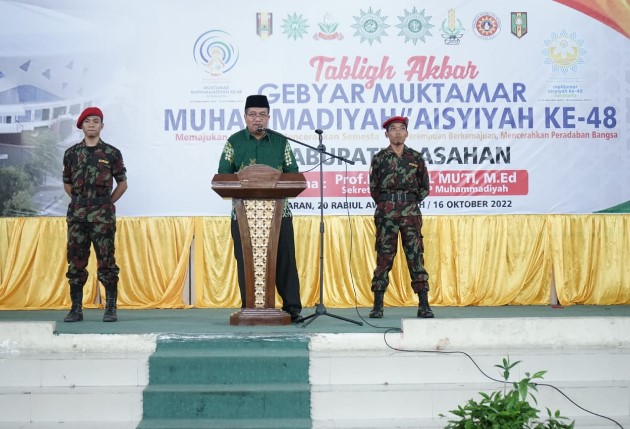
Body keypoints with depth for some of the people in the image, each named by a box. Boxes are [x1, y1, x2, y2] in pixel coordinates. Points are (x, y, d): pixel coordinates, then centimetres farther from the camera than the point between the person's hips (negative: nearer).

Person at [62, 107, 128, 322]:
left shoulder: (112, 153, 2)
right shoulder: (71, 153, 9)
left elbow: (122, 184, 10)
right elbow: (67, 184, 19)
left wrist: (106, 204, 6)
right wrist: (80, 202, 11)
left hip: (102, 214, -2)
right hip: (77, 213, 2)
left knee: (106, 261, -4)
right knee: (76, 261, 4)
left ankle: (111, 308, 2)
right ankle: (76, 308, 11)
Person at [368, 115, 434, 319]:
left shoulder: (416, 157, 9)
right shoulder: (379, 158, 6)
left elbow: (425, 187, 14)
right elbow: (374, 188, 11)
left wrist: (411, 202, 8)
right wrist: (387, 205, 8)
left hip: (411, 212, 1)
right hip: (386, 212, -1)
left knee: (416, 256, -1)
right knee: (384, 257, -1)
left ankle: (424, 304, 1)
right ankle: (378, 305, 3)